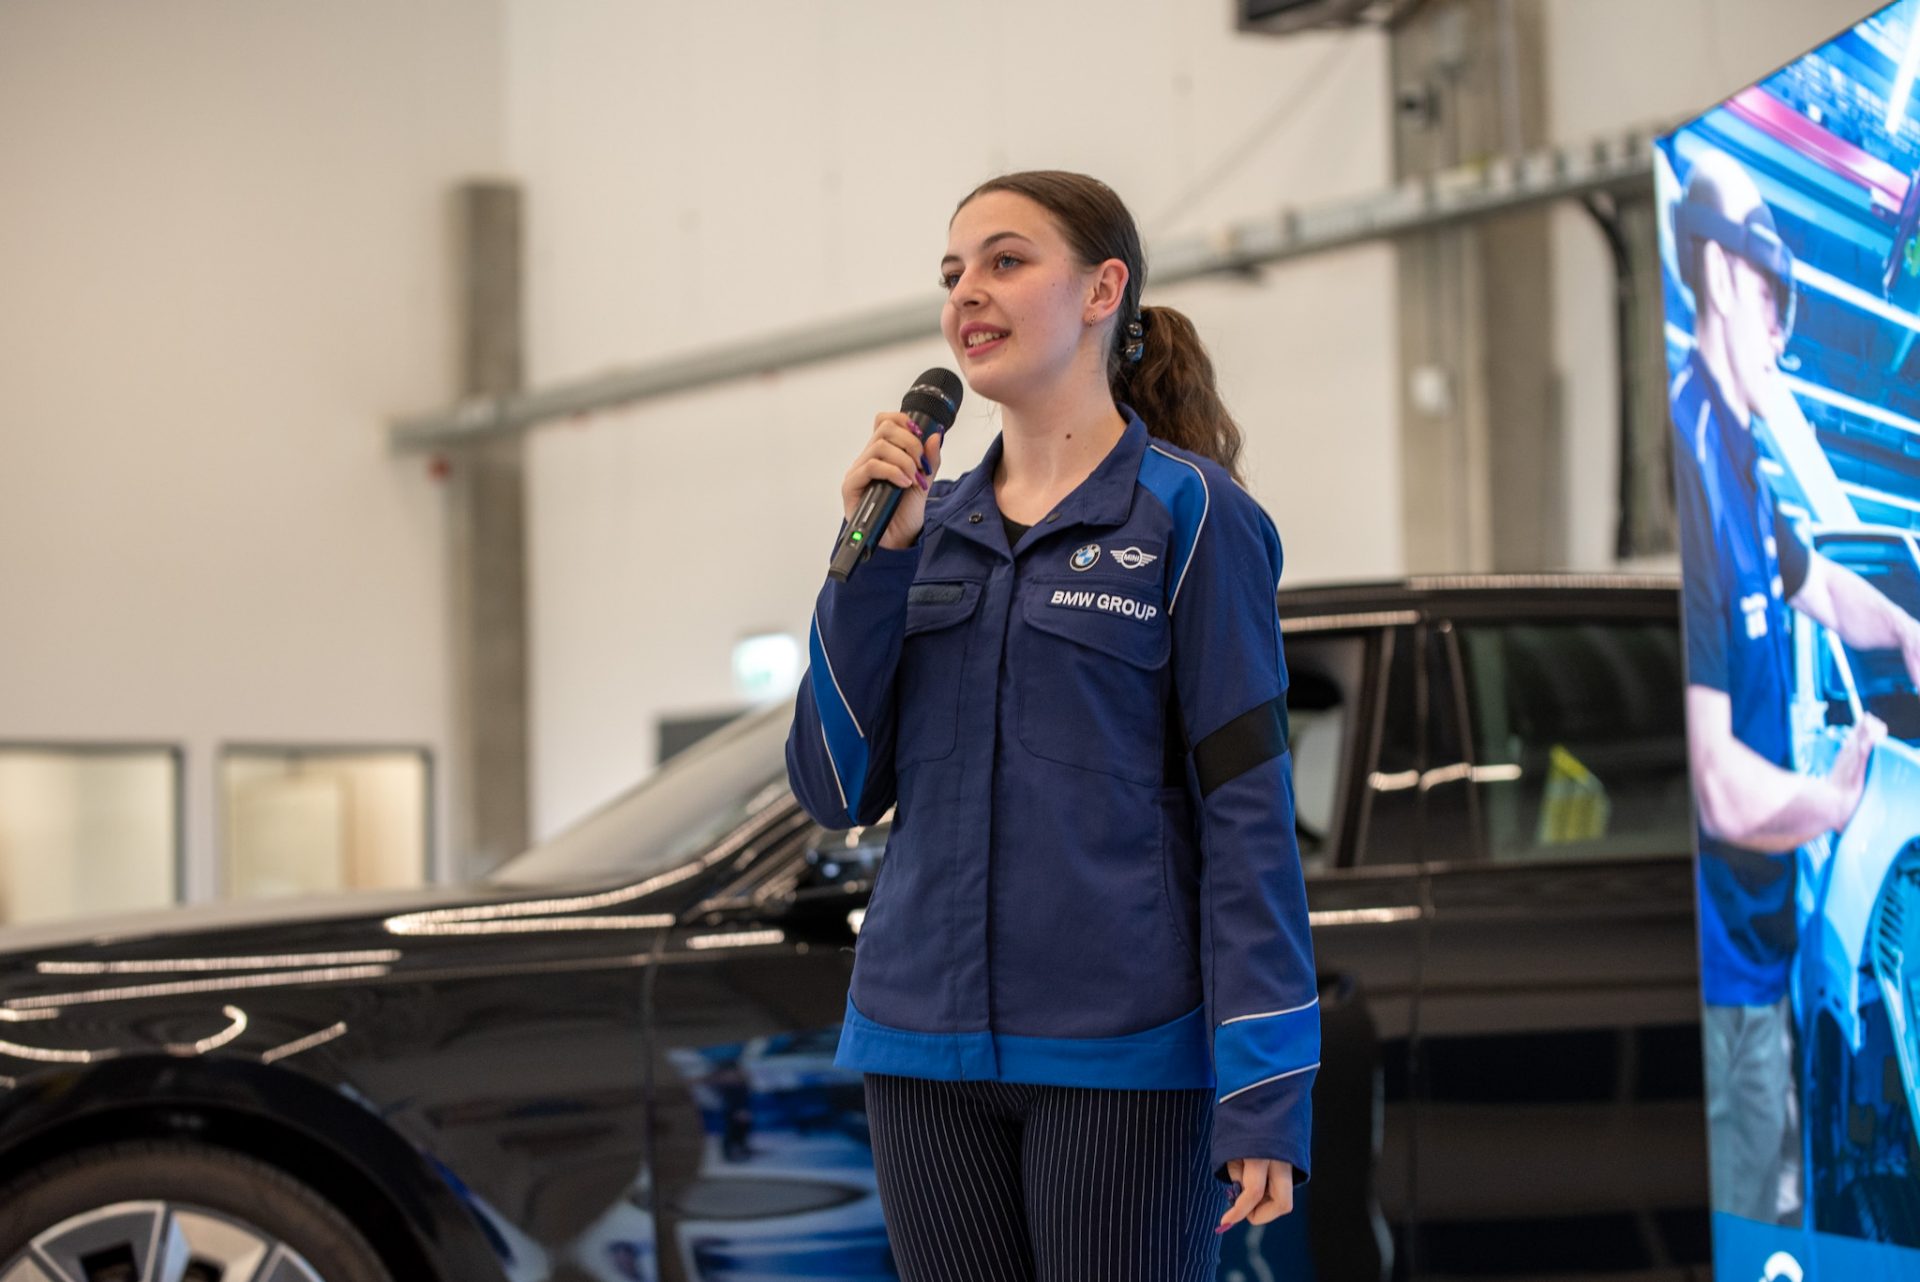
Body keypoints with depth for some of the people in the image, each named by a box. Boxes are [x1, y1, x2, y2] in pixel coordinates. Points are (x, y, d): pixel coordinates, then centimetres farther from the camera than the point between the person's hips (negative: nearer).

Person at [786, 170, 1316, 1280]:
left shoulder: (1191, 513, -3)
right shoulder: (927, 526, 11)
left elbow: (1248, 813, -7)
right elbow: (838, 793, 6)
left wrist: (1266, 1097, -12)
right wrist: (875, 555, -5)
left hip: (1125, 1057, -5)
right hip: (927, 1045, 5)